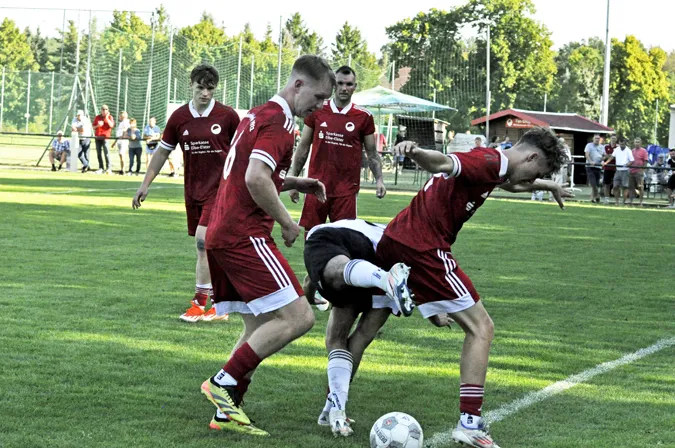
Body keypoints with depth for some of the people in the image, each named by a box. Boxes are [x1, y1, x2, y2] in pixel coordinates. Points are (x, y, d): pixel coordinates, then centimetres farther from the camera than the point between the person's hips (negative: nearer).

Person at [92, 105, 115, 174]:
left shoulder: (110, 117, 5)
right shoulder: (97, 117, 14)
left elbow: (111, 125, -11)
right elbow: (93, 127, 16)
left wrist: (106, 117, -12)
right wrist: (98, 125, -5)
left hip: (105, 137, -4)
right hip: (97, 137, 4)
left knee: (106, 152, -12)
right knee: (98, 153, 4)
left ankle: (108, 168, -11)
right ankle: (101, 168, 9)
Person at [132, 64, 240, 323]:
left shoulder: (227, 115, -5)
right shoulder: (179, 117, 2)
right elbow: (162, 152, 11)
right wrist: (145, 185, 9)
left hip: (220, 187, -4)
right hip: (193, 191, 4)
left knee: (203, 240, -17)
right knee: (207, 249, 9)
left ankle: (200, 303, -12)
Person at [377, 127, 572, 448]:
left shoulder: (492, 164, 19)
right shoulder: (490, 162, -11)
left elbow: (509, 183, 45)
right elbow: (442, 163, -30)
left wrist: (546, 186, 60)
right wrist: (416, 152, -51)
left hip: (392, 241, 10)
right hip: (423, 248, -10)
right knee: (481, 327, -5)